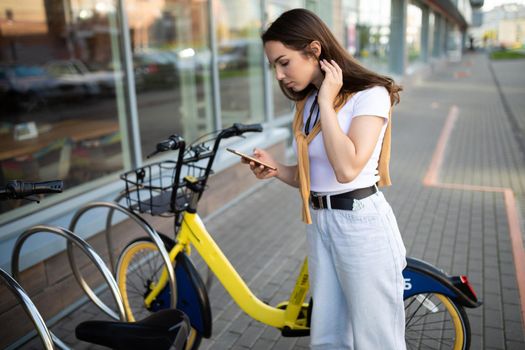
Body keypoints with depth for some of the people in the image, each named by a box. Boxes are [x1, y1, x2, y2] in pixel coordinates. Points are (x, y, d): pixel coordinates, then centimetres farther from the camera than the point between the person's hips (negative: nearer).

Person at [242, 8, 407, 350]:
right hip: (320, 225, 7)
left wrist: (326, 102, -18)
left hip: (361, 224, -7)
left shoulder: (370, 94, -12)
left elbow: (347, 168, -26)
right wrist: (275, 168, -7)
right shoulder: (306, 103, 10)